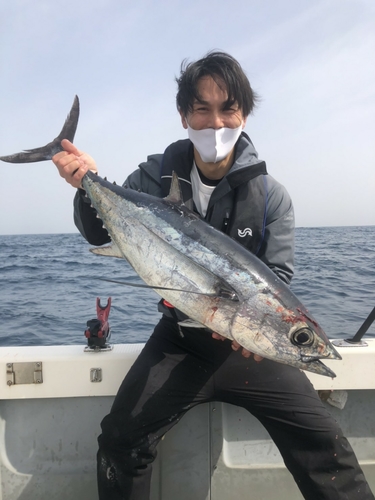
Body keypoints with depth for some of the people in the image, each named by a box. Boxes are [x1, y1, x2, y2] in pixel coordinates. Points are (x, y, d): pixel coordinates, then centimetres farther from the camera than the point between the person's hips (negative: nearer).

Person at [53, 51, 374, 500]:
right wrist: (89, 187, -27)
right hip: (179, 340, 1)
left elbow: (278, 276, -5)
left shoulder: (270, 195, -6)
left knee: (325, 446, -6)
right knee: (119, 442, -6)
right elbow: (103, 235, -6)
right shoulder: (157, 177, -3)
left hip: (248, 343, 0)